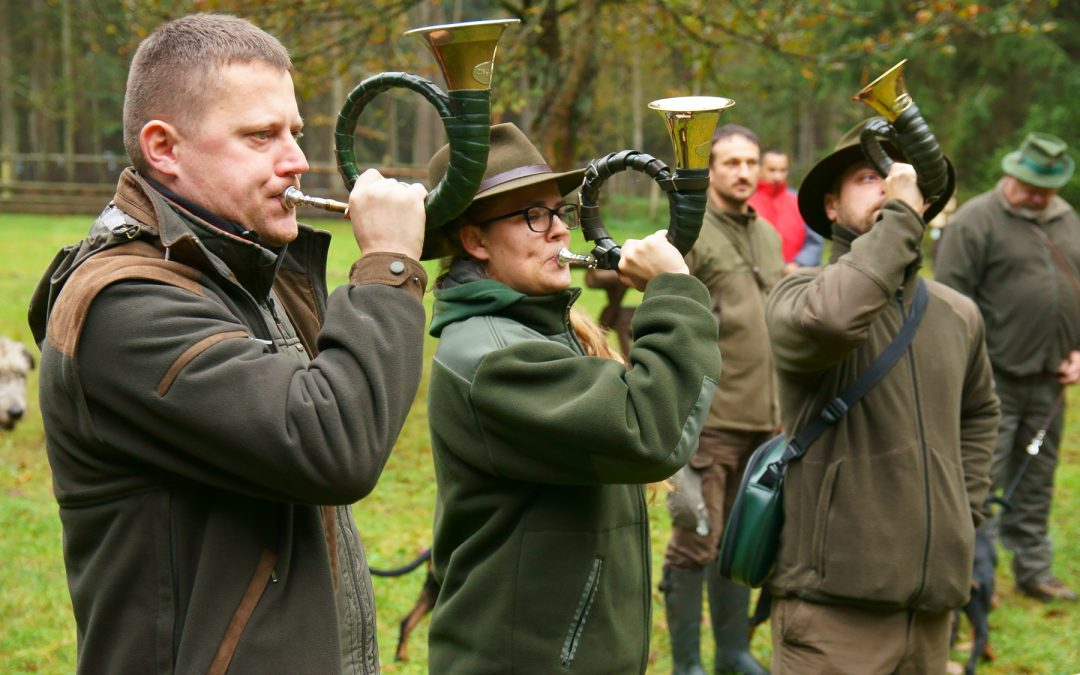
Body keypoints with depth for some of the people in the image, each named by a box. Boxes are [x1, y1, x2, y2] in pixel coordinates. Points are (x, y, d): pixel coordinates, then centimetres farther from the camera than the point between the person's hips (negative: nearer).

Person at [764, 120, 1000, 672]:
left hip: (934, 598, 6)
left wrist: (965, 507, 16)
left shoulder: (958, 315, 11)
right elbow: (829, 320, -32)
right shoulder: (799, 295, -6)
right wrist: (899, 215, -21)